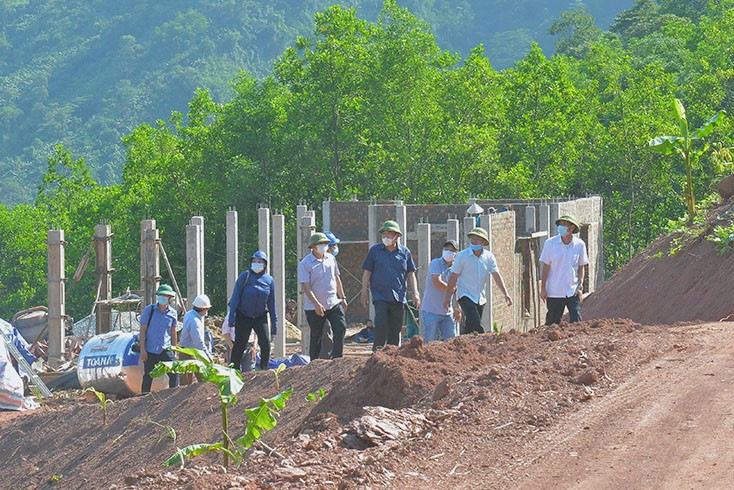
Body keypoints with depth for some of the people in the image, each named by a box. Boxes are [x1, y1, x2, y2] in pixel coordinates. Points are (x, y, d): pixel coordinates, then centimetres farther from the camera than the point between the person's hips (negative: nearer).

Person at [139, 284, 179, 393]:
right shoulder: (149, 310, -1)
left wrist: (174, 350, 14)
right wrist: (142, 349, -8)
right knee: (148, 377, 3)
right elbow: (142, 331, -1)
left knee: (174, 373, -13)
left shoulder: (173, 313, 5)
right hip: (150, 350, -1)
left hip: (166, 349, 1)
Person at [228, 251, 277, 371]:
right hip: (243, 316, -2)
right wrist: (232, 316, -13)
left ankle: (264, 370, 3)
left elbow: (271, 303, 9)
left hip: (260, 317, 2)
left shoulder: (269, 280, 3)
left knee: (266, 343, -8)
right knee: (240, 344, -2)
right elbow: (236, 296, -7)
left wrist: (274, 322, 9)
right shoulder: (245, 276, -6)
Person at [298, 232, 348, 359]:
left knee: (341, 327, -11)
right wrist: (316, 304, -22)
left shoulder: (331, 258, 9)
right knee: (316, 336, 2)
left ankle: (336, 358, -6)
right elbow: (306, 287, -14)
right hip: (314, 307, -4)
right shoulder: (305, 264, -10)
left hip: (333, 303, 5)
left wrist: (342, 297, 19)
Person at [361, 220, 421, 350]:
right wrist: (365, 292, 2)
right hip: (380, 295, -2)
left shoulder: (405, 252, 8)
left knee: (396, 328, 6)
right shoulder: (375, 250, 5)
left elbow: (410, 274, 12)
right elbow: (367, 272, 8)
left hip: (398, 297, 2)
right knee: (381, 325, -14)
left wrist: (415, 293, 4)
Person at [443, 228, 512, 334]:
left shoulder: (489, 257, 3)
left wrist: (505, 294, -11)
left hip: (480, 298, 4)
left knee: (470, 328, 6)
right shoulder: (462, 256, -7)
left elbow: (497, 276, -1)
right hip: (465, 296, -4)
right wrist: (447, 297, -3)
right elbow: (453, 277, -3)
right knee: (476, 325, -20)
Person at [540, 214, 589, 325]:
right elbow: (546, 268, 2)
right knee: (552, 322, 5)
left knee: (576, 321, -8)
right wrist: (543, 289, 0)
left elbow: (581, 267, 9)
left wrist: (580, 286, -2)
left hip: (572, 292, 0)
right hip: (554, 292, 0)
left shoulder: (579, 244, 0)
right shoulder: (550, 243, -3)